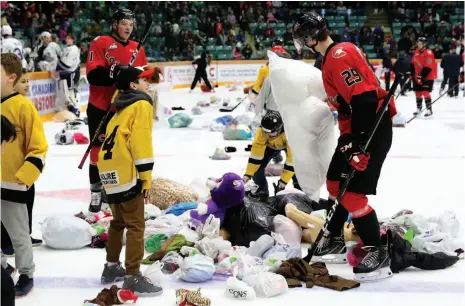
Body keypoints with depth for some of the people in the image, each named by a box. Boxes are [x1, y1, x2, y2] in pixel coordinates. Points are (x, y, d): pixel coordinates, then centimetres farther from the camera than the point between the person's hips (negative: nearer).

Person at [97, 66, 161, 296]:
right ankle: (133, 277, -4)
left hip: (109, 169, 9)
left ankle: (112, 267, 32)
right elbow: (141, 142, -14)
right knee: (136, 225, -5)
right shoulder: (141, 104, -3)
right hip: (124, 171, -9)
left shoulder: (123, 107, 24)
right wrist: (146, 178, -12)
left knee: (119, 221, 22)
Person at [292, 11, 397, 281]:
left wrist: (360, 144, -28)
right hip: (358, 130, 11)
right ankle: (335, 241, 31)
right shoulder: (332, 57, 14)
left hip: (373, 130, -11)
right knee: (335, 182, 18)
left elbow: (363, 99, -27)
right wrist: (347, 137, 21)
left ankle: (378, 253, 0)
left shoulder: (340, 55, -19)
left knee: (352, 193, -11)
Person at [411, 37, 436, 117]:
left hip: (428, 77, -8)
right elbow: (413, 64, 16)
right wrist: (413, 74, 11)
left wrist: (421, 76, -23)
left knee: (425, 92, -14)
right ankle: (418, 108, 28)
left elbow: (428, 67, -22)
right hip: (418, 77, 8)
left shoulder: (428, 53, -18)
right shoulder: (416, 52, 7)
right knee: (418, 92, 13)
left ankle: (429, 110, -7)